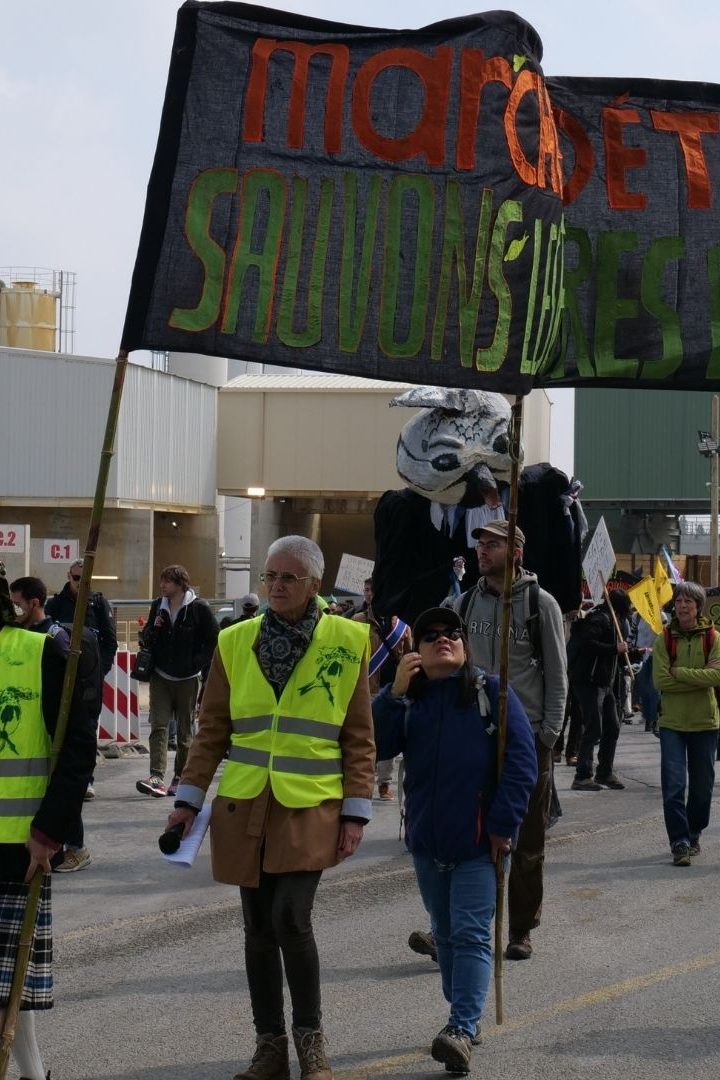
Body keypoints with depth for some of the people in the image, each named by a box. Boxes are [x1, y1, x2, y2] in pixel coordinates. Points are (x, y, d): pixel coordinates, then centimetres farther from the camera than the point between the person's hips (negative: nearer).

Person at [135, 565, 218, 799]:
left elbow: (213, 641, -3)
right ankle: (157, 777, -19)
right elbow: (145, 640, 16)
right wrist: (153, 628, -5)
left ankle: (180, 777, 17)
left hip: (187, 680, -3)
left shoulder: (199, 608, -6)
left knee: (185, 731, 6)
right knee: (159, 727, -10)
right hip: (160, 676, 3)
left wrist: (197, 663, -11)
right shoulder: (158, 606, 8)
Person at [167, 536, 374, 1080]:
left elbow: (360, 737, 1)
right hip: (244, 809, 3)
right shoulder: (235, 642, 4)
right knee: (259, 929, 7)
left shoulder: (348, 641, -1)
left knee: (291, 919, -15)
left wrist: (356, 811, -3)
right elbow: (213, 729, 10)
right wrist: (190, 797, 5)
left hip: (310, 809, -3)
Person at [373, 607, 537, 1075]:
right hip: (427, 841, 5)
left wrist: (504, 822, -13)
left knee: (471, 935, -10)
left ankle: (462, 1029, -17)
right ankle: (466, 1016, 26)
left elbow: (522, 759, -7)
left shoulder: (490, 692, -2)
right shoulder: (407, 698, 7)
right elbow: (376, 746, -8)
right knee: (446, 935, 14)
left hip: (478, 842, -5)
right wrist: (396, 692, -18)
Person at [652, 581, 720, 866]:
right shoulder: (665, 639, -1)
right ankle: (679, 842, -6)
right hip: (672, 722, -1)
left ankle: (693, 835, 29)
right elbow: (660, 680, -12)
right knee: (673, 786, -9)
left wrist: (678, 673, -17)